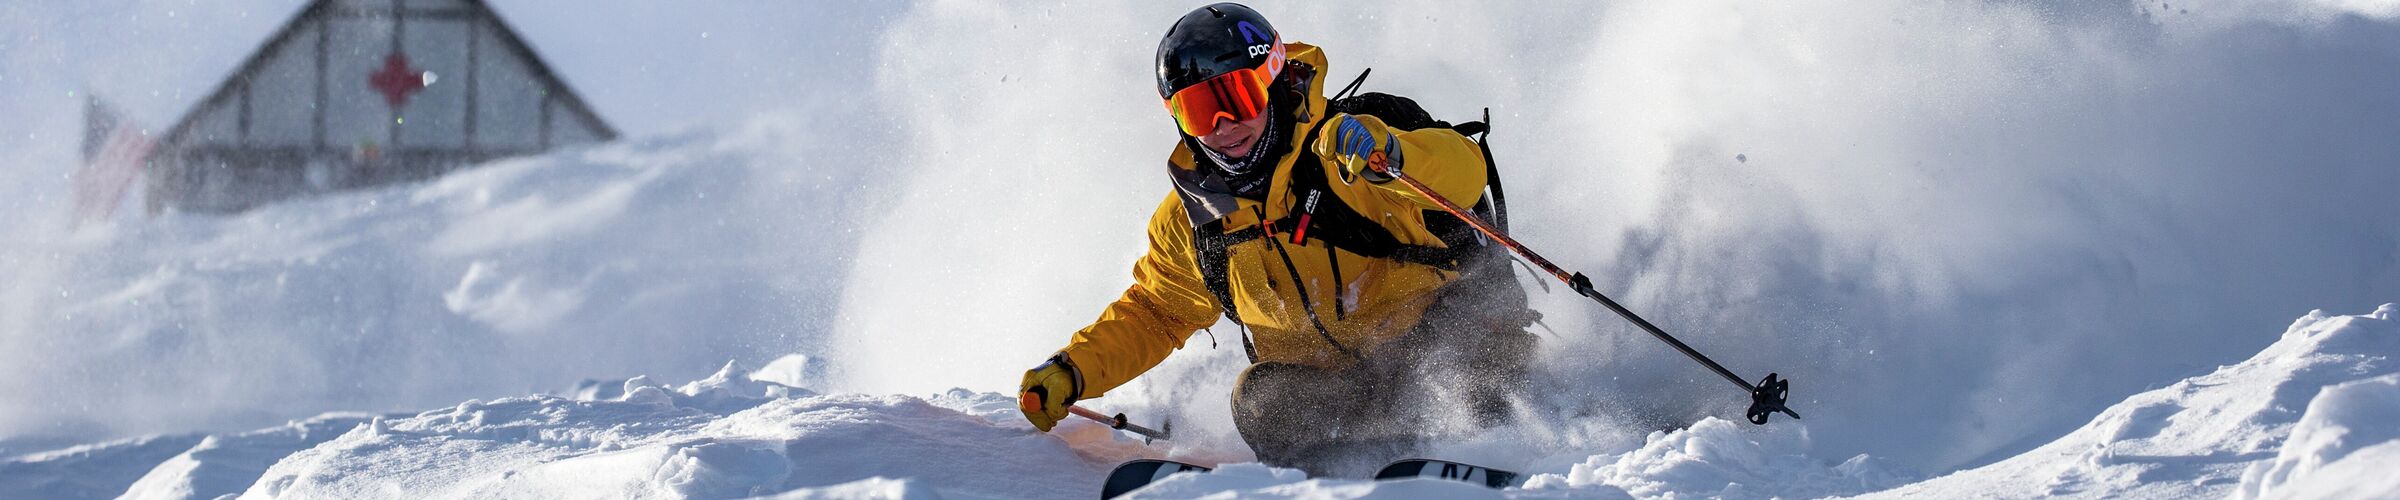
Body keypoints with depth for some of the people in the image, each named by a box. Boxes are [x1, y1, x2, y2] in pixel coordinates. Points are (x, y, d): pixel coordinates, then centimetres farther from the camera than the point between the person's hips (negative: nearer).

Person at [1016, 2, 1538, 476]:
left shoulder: (1339, 153, -10)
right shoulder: (1191, 220, 6)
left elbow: (1466, 172, -24)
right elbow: (1152, 315, 22)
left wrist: (1391, 152, -44)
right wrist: (1070, 371, 8)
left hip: (1436, 336, -3)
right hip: (1336, 386, 4)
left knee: (1482, 273, -31)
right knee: (1260, 401, -25)